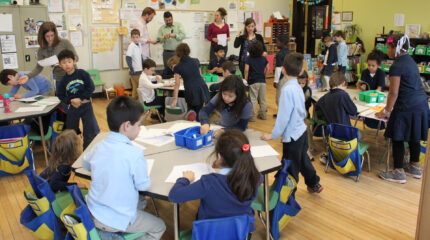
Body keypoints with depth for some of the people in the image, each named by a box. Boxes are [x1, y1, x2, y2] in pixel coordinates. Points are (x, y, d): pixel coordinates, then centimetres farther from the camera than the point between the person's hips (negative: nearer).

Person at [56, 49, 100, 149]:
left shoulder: (82, 74, -8)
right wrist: (70, 101, -13)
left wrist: (80, 99, -15)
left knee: (90, 130, 1)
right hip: (73, 108, 3)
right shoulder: (64, 80, 0)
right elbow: (60, 95, 5)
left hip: (86, 105, -3)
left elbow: (91, 87, -12)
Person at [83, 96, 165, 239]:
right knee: (159, 227, 14)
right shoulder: (134, 153, -26)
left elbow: (85, 164, 16)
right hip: (116, 221, -7)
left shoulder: (99, 146, -5)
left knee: (141, 201, 30)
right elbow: (143, 185, -14)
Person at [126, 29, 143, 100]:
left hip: (140, 70, 8)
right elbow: (128, 58, -22)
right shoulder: (131, 46, -15)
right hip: (135, 71, -8)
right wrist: (131, 69, -23)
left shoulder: (139, 44, 8)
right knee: (136, 87, -1)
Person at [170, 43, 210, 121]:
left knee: (190, 108, 21)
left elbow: (177, 84, -1)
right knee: (199, 113, 8)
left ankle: (190, 112, -9)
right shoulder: (196, 61, 9)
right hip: (202, 88, 2)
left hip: (190, 91, -2)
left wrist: (175, 99, 3)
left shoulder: (177, 67, 1)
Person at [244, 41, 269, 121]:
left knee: (253, 99, 0)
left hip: (253, 81, -4)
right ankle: (263, 114, 21)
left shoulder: (249, 58, -8)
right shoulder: (263, 58, 4)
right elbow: (267, 68, 8)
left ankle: (252, 116, 1)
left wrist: (246, 78, -3)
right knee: (262, 99, 13)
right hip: (262, 81, 4)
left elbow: (246, 69, -16)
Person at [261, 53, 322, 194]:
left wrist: (273, 135, -14)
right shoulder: (298, 87, 2)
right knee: (303, 160, 27)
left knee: (290, 169, 5)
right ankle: (314, 184, 45)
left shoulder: (288, 89, -23)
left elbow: (283, 116, -22)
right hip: (301, 131, 9)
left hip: (292, 135, -9)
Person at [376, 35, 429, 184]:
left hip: (407, 107, -9)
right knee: (414, 137, 19)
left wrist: (386, 111, -5)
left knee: (397, 138, 1)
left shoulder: (397, 66, -15)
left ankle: (399, 172, 9)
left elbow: (394, 92, -16)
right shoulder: (410, 60, 13)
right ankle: (415, 168, 31)